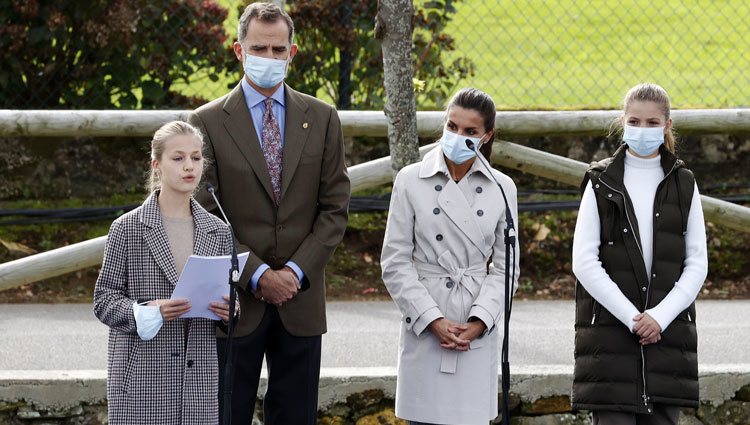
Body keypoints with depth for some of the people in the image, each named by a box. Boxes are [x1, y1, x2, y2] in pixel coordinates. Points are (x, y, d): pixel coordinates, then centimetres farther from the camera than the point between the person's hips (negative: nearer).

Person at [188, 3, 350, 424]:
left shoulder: (322, 119, 7)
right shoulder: (209, 122, 0)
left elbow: (335, 208, 5)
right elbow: (205, 217, -3)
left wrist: (296, 271, -7)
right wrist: (257, 275, -12)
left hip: (301, 301, 2)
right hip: (235, 300, -2)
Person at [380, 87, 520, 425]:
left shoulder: (502, 188, 6)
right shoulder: (411, 181, 1)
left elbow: (505, 267, 6)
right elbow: (395, 262, -1)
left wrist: (478, 322, -8)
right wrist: (434, 320, -10)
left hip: (478, 332, 1)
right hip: (425, 330, -1)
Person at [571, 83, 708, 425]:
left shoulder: (683, 185, 10)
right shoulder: (602, 183, 5)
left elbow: (697, 263, 5)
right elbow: (584, 262, -3)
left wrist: (660, 315, -10)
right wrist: (630, 316, -12)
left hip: (667, 330, 2)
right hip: (609, 330, -2)